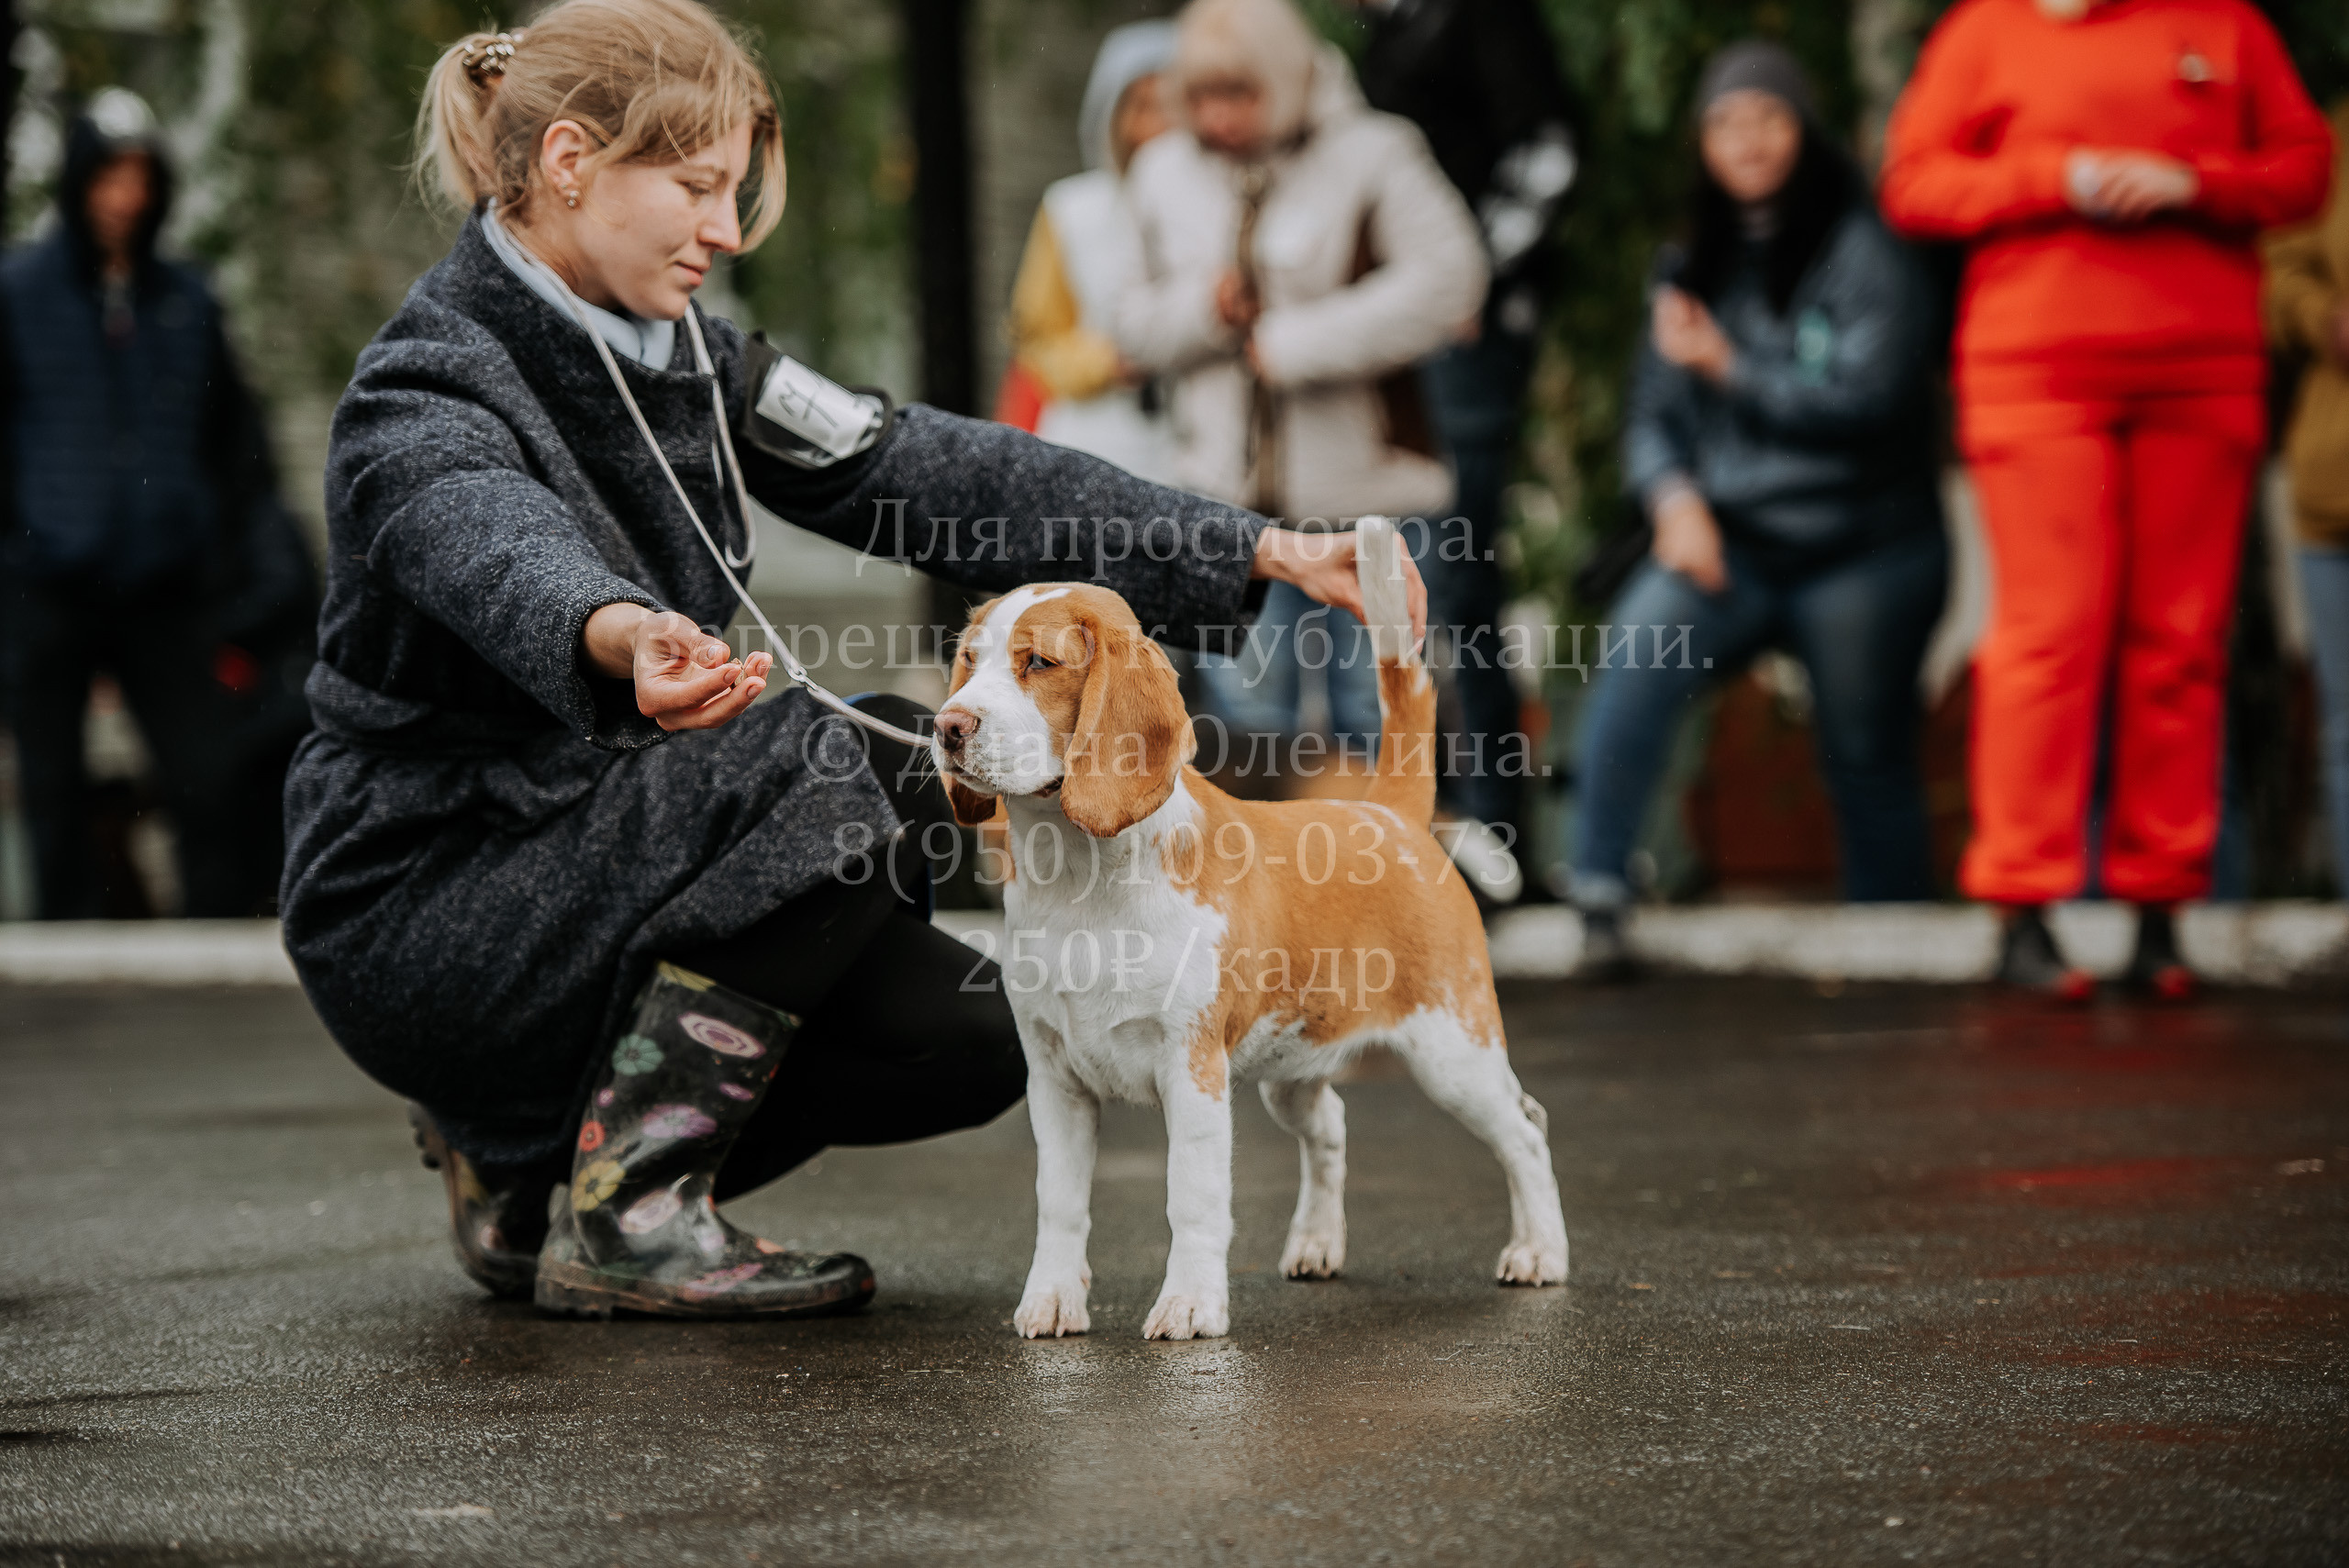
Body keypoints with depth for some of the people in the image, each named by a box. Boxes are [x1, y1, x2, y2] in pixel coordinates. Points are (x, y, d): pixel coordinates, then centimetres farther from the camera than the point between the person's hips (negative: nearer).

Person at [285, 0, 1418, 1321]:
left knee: (973, 1038, -3)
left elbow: (932, 476, 1)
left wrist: (1260, 553, -6)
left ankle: (532, 1160, 12)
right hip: (417, 923, -8)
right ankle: (622, 1218, -18)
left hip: (594, 865, 8)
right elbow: (501, 555, -42)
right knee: (830, 766, -27)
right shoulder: (423, 395, -18)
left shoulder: (685, 361, 6)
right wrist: (622, 636, -67)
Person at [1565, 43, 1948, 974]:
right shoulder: (1699, 267, 12)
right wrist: (1674, 497, -8)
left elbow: (1864, 400, -14)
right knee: (1640, 655, -26)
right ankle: (1595, 890, -28)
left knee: (1867, 762, 5)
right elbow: (1653, 414, 12)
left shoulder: (1864, 254, -4)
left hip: (1859, 551, -3)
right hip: (1731, 542, 3)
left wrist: (1727, 365, -13)